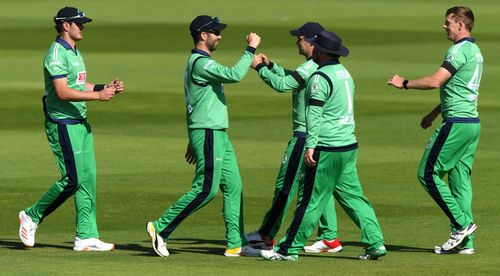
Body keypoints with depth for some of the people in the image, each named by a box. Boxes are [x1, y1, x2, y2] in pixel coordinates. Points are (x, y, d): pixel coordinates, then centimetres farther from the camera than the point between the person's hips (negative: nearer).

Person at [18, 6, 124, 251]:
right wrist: (98, 96, -23)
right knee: (73, 179, -9)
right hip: (62, 124, -10)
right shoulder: (56, 54, -15)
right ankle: (32, 217, 7)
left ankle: (86, 236, 6)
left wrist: (106, 87, 7)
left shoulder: (74, 52, 16)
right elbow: (63, 92, -24)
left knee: (88, 178, 5)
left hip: (80, 122, 10)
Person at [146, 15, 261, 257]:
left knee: (233, 186, 7)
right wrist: (250, 49, -19)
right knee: (207, 189, -11)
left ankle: (235, 244, 7)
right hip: (207, 134, -11)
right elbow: (234, 75, -28)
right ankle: (161, 228, -5)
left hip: (218, 133, 11)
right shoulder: (200, 63, -14)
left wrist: (193, 141, 25)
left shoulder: (200, 62, 19)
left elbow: (194, 103, 23)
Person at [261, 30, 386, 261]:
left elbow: (314, 113, -20)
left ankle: (290, 249, 2)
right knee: (353, 197, 10)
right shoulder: (344, 73, 14)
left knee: (311, 200, -4)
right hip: (349, 146, 9)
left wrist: (310, 145, -23)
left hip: (327, 150, -9)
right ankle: (375, 243, 3)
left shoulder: (320, 77, -14)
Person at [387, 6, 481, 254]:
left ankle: (462, 224, -6)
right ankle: (465, 241, 8)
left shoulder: (459, 51, -14)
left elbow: (435, 82, -21)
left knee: (428, 173, -3)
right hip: (472, 122, 10)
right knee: (460, 178, 10)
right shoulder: (475, 51, 18)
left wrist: (404, 83, -9)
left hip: (457, 123, -10)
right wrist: (434, 113, 32)